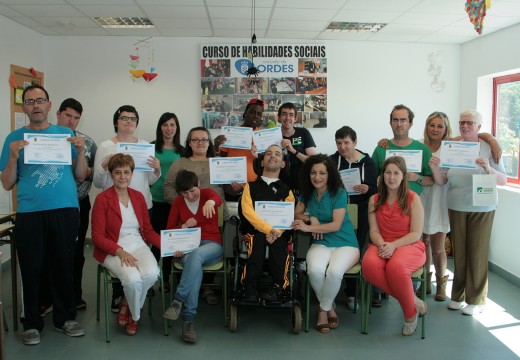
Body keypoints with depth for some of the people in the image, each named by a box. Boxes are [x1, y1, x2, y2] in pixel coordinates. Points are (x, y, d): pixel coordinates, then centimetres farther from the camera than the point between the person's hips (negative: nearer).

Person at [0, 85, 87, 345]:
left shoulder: (66, 134, 9)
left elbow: (80, 176, 8)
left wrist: (80, 151, -7)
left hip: (66, 211, 1)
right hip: (30, 214, -1)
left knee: (64, 267, 8)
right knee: (31, 270, 7)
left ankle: (64, 318, 24)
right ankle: (32, 323, 22)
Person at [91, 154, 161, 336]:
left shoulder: (138, 197, 11)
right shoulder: (102, 199, -4)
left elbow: (148, 230, 13)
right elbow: (97, 236, -7)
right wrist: (120, 251, -21)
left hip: (138, 245, 4)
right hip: (112, 251, -4)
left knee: (152, 274, -28)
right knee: (133, 279, -31)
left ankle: (126, 306, 3)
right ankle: (135, 316, 4)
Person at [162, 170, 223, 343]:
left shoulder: (206, 193, 3)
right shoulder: (177, 202, 10)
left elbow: (218, 199, -24)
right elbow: (169, 230, 11)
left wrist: (211, 201, -49)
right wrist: (184, 226, -12)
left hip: (212, 245, -1)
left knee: (197, 255, -38)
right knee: (195, 265, -35)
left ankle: (178, 300, -31)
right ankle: (188, 319, -37)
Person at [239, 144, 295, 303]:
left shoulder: (286, 190, 17)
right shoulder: (251, 186, 14)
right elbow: (247, 211, -3)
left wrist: (276, 232, -21)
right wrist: (268, 229, -18)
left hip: (279, 232, 0)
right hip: (254, 230, 0)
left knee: (277, 241, -34)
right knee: (259, 239, -34)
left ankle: (278, 287, -29)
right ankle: (250, 287, -31)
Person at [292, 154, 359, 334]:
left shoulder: (339, 193, -7)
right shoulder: (306, 193, 7)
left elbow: (336, 225, -14)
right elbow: (297, 214, 12)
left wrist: (309, 228, -23)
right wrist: (311, 218, -9)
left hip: (345, 243, -3)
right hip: (321, 244, 3)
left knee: (334, 271, -35)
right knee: (315, 270, -33)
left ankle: (323, 309, -6)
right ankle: (330, 307, -4)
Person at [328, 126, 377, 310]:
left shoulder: (367, 162, 4)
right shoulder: (331, 161, 4)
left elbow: (376, 190, 4)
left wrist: (367, 189, -17)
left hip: (359, 214, 1)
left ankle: (351, 294, 21)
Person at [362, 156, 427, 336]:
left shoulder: (413, 198, 1)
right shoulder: (374, 200, 11)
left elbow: (416, 234, -4)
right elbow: (374, 231, 5)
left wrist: (393, 245, -19)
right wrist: (382, 245, -17)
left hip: (409, 245, -3)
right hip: (382, 245, 3)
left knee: (396, 266, -38)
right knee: (369, 264, -33)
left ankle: (410, 313, -11)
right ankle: (412, 299, -15)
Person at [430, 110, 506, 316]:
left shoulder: (488, 148, -3)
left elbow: (503, 181, -6)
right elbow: (442, 181, 3)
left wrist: (489, 169, -25)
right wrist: (434, 168, -17)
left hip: (481, 209, -2)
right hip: (456, 208, 3)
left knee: (477, 253, 1)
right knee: (459, 251, 9)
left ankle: (476, 299, 13)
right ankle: (458, 295, 21)